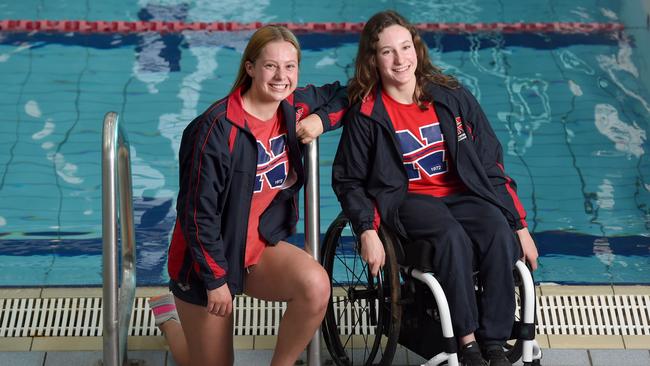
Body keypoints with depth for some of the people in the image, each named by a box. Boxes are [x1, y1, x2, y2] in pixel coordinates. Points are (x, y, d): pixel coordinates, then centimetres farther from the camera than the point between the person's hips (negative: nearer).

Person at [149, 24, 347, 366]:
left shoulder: (294, 107, -4)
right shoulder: (218, 127, -24)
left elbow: (341, 95, 16)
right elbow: (198, 211, -20)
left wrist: (320, 120, -6)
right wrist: (215, 279, -16)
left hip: (262, 245, 5)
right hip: (208, 258, -5)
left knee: (316, 286, -27)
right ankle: (168, 315, 39)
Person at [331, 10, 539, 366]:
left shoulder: (451, 97, 1)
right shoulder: (365, 114, -4)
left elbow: (491, 165, 4)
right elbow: (349, 181, 3)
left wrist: (520, 227, 1)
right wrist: (367, 232, -14)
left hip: (462, 194, 3)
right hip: (408, 200, -2)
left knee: (500, 234, -29)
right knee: (453, 238, -35)